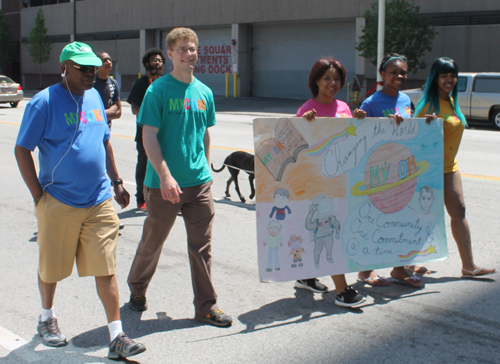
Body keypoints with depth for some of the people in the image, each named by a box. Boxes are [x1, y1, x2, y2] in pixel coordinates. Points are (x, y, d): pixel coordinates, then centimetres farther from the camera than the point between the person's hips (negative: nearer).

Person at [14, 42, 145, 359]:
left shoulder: (94, 97, 10)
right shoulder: (45, 102, -9)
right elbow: (22, 150, -7)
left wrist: (116, 182, 17)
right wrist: (39, 196, -9)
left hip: (99, 202, 4)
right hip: (58, 203, -4)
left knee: (106, 269, 1)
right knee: (52, 268, 12)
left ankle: (117, 337, 5)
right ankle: (47, 318, 37)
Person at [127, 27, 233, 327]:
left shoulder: (204, 92, 8)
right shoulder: (158, 90, -8)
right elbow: (149, 137, -12)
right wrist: (164, 176, -20)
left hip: (199, 182, 4)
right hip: (164, 184, -4)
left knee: (202, 245, 5)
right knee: (153, 242, 12)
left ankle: (206, 307, 14)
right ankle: (137, 289, 36)